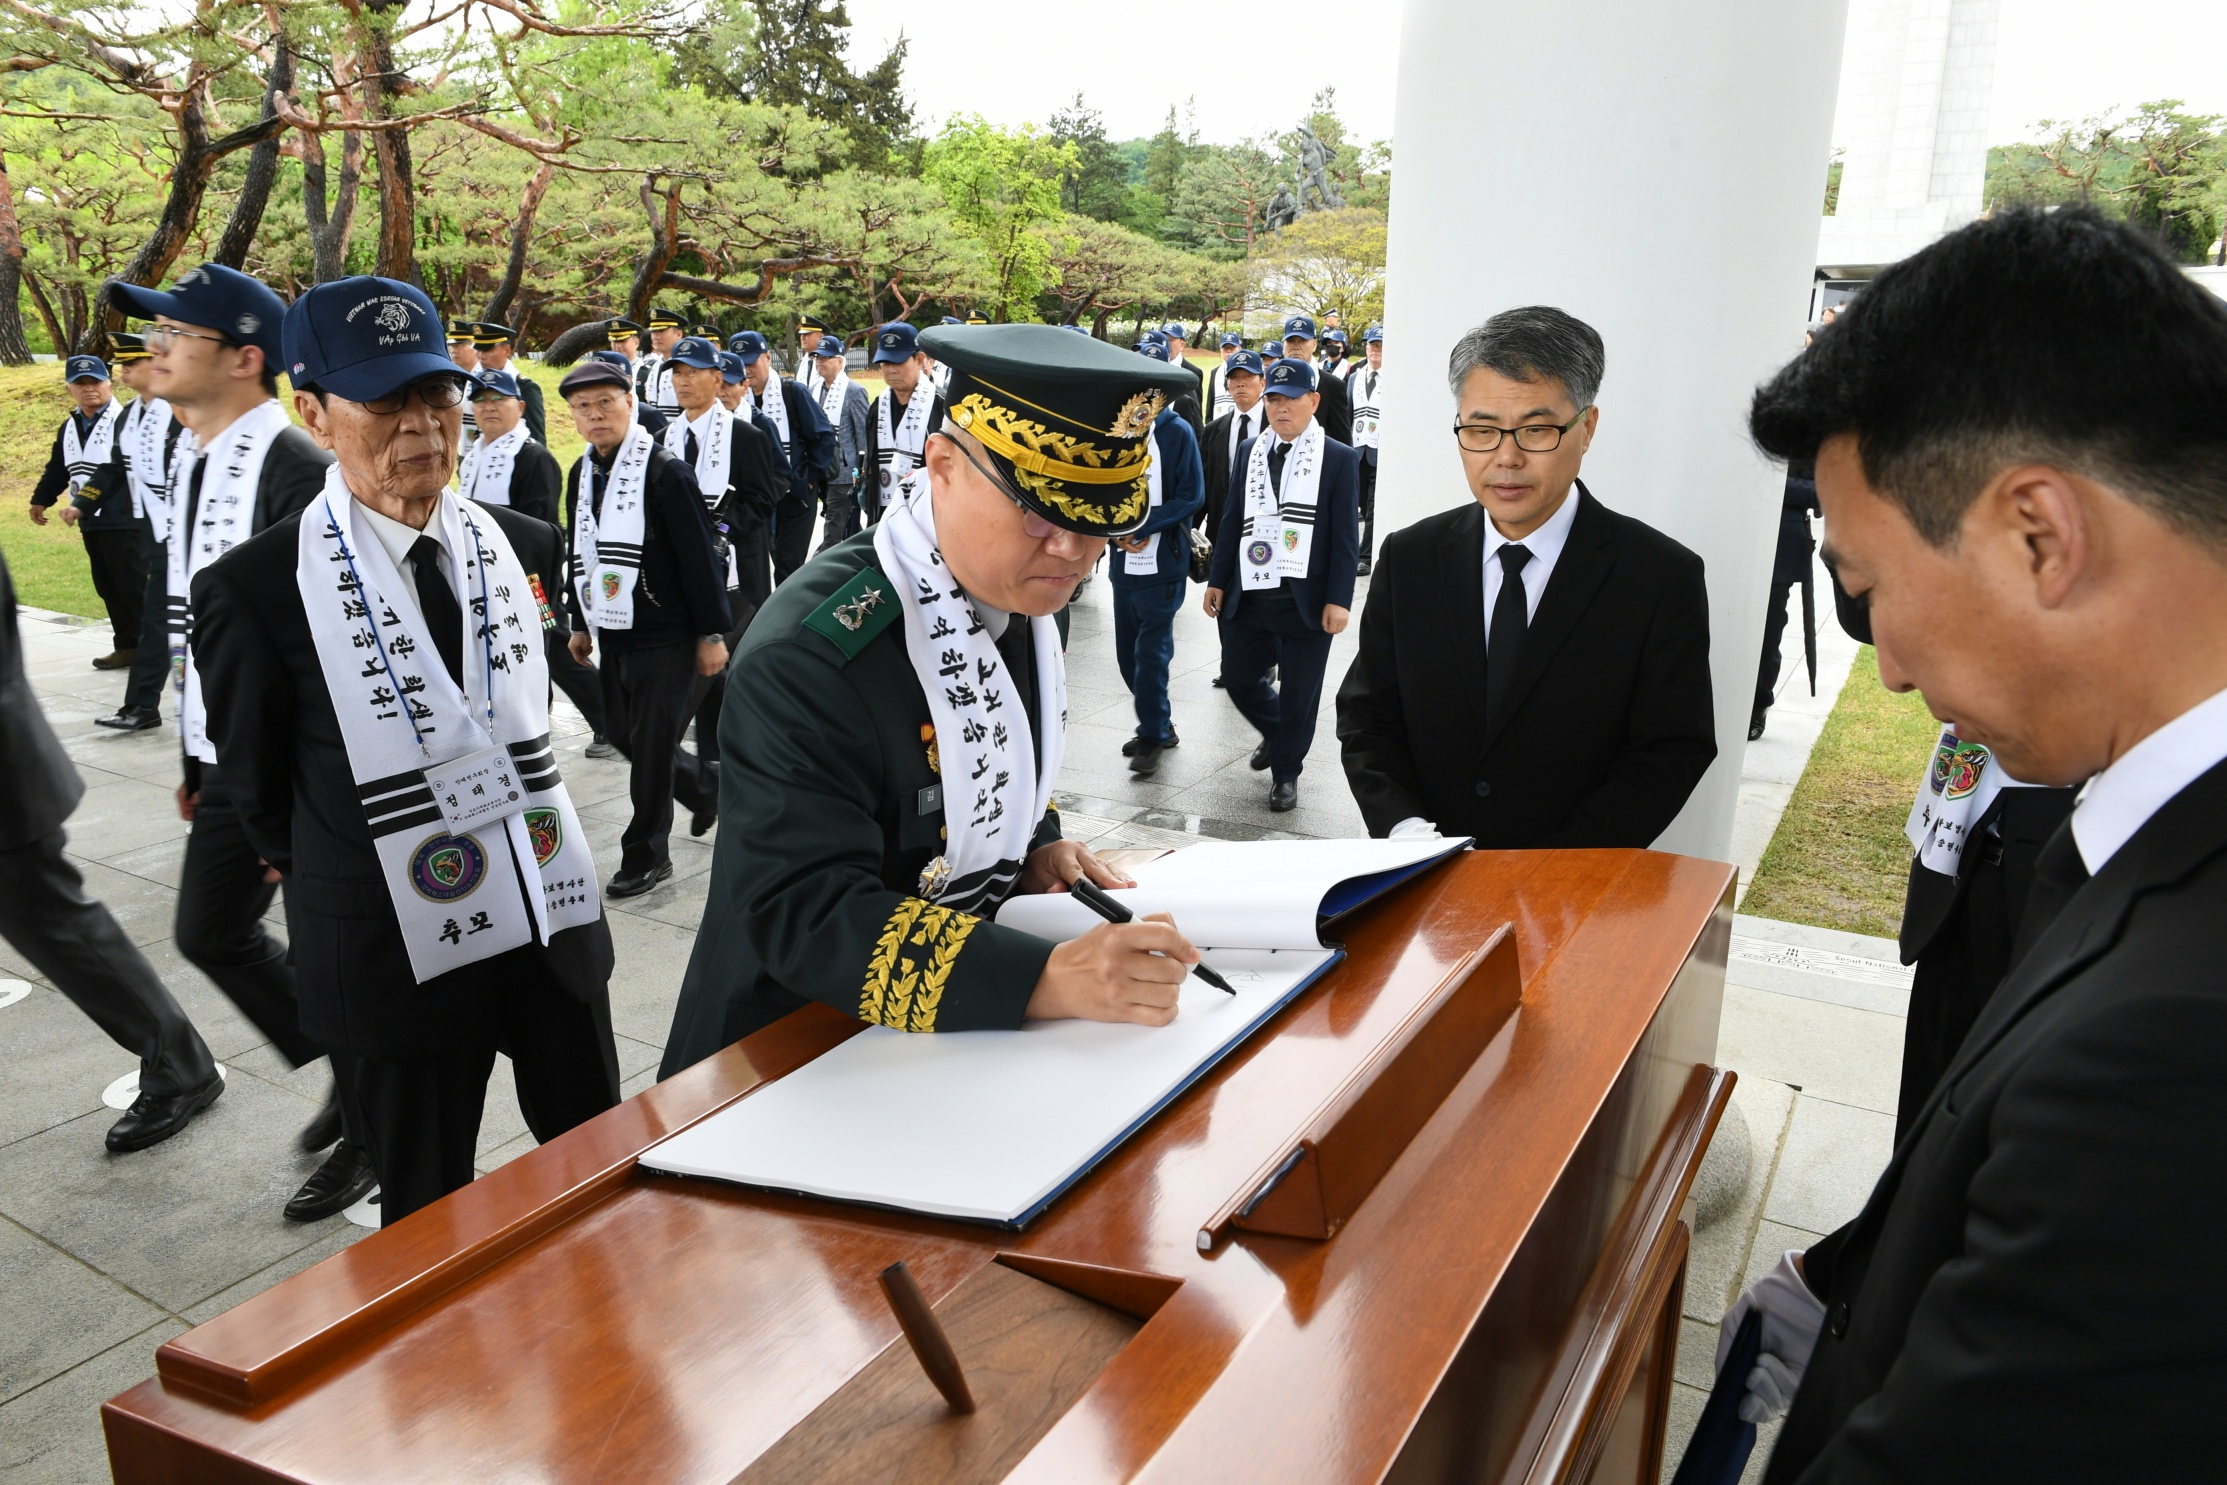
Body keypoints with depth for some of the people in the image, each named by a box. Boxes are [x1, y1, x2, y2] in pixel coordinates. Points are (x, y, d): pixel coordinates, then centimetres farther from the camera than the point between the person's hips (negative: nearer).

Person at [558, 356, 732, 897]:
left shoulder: (666, 472, -14)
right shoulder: (581, 474, 8)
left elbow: (699, 557, -14)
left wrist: (711, 633, -14)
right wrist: (581, 622, 20)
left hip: (666, 635, -7)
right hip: (613, 633, 7)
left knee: (651, 743, -1)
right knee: (621, 733, 13)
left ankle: (646, 855, 12)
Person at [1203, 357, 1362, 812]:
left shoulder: (1339, 459, -4)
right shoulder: (1250, 451, 8)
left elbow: (1346, 537, -6)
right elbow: (1232, 520, 11)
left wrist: (1339, 599, -13)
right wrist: (1218, 580, 8)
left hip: (1307, 601, -4)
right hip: (1250, 596, 4)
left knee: (1298, 693, 5)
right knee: (1238, 677, 12)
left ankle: (1286, 772, 24)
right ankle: (1276, 732, 41)